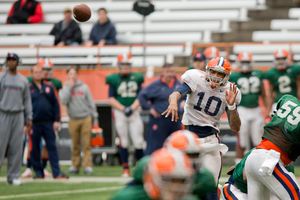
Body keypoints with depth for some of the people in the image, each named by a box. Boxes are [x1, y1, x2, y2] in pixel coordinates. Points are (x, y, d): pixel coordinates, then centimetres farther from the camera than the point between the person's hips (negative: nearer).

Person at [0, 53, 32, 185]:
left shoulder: (23, 80, 12)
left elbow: (27, 100, 14)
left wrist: (29, 117, 8)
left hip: (18, 115, 3)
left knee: (16, 147, 1)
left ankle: (13, 176, 6)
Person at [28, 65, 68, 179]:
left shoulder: (49, 87, 10)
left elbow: (56, 104, 9)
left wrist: (56, 120, 1)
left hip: (48, 123, 2)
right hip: (34, 124, -1)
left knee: (52, 148, -1)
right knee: (35, 149, 2)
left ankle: (57, 172, -3)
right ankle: (38, 172, 11)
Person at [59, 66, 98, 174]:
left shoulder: (84, 87, 7)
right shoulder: (64, 89, 8)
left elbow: (91, 103, 9)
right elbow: (63, 101, -9)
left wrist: (95, 118, 6)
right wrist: (69, 87, -8)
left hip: (86, 119, -1)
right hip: (73, 120, 1)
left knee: (86, 144, -5)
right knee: (75, 144, 2)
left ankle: (87, 165, -6)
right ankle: (75, 166, 7)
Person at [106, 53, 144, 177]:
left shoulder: (136, 78, 8)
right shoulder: (114, 79, 2)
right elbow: (111, 99, -1)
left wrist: (132, 108, -11)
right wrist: (123, 109, -13)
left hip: (134, 111, 1)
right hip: (119, 112, -1)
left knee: (138, 142, -3)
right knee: (123, 141, -1)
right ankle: (126, 169, 3)